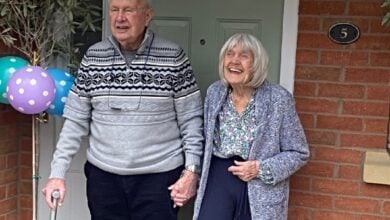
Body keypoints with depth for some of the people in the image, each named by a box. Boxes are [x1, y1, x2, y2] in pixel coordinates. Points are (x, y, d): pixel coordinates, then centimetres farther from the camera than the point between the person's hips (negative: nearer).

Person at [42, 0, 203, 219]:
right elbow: (76, 120, 4)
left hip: (159, 176, -2)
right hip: (103, 175, 3)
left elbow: (191, 119, -3)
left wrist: (191, 170, -10)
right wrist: (58, 172, -1)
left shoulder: (173, 57, -6)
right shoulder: (93, 57, 2)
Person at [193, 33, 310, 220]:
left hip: (261, 187, -2)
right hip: (219, 177, 3)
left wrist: (260, 169, -18)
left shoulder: (279, 98, -11)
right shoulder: (214, 92, 1)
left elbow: (298, 153, -7)